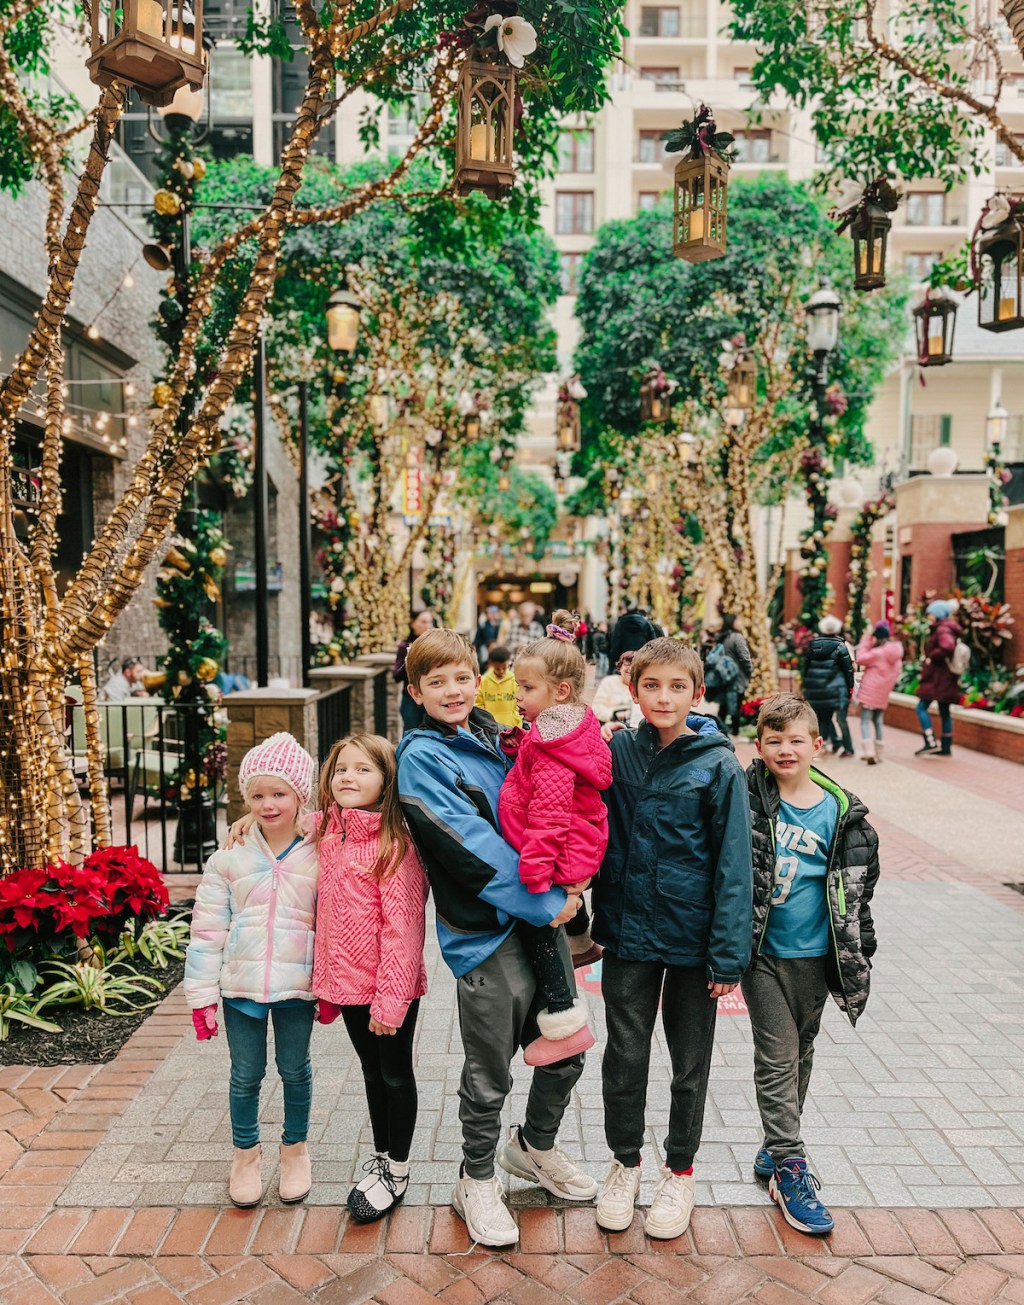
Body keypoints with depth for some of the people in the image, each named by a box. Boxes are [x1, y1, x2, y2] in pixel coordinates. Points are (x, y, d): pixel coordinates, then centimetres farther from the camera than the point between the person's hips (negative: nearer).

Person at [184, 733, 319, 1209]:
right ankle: (245, 1153, 37)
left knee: (295, 1070, 15)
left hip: (297, 985, -1)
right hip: (241, 984, 1)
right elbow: (208, 928, -2)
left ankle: (295, 1148, 38)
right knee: (245, 1075, 14)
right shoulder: (230, 856, -5)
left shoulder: (319, 856, -8)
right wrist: (201, 993, -2)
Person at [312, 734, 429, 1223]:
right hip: (347, 983, 6)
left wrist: (391, 998, -19)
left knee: (395, 1074, 12)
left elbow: (402, 925, -20)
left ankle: (397, 1170, 31)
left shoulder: (395, 843, -19)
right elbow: (326, 916, 10)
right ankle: (380, 1157, 40)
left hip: (391, 986, -6)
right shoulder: (328, 834, 2)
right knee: (371, 1072, 22)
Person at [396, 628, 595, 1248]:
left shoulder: (496, 737, 9)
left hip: (542, 916, 6)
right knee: (490, 1073, 9)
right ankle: (478, 1181, 34)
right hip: (485, 930, -6)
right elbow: (470, 845, -18)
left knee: (567, 1048, 18)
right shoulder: (421, 756, -11)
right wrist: (545, 901, -16)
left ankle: (536, 1146, 44)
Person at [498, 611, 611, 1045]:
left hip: (559, 851, -10)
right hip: (581, 845, 10)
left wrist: (535, 873, -29)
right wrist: (516, 743, -1)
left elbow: (549, 813, -29)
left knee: (532, 922, 1)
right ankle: (581, 944, 64)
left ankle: (565, 1023, 8)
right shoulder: (571, 725, 4)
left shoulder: (552, 750, -26)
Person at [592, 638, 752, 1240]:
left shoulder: (719, 766, -11)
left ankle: (680, 1171, 36)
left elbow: (733, 865, -9)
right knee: (625, 1056, 13)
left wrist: (729, 953, -11)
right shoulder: (618, 751, -3)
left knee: (691, 1063, 15)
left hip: (692, 939, -2)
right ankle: (625, 1161, 36)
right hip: (627, 934, 2)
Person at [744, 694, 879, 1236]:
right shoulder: (748, 796, -9)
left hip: (815, 955, 3)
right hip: (762, 951, -3)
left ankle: (776, 1146, 34)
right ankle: (788, 1167, 13)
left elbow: (858, 887, 1)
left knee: (801, 1052, 16)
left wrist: (859, 956, 2)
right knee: (777, 1057, 1)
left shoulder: (842, 810, -4)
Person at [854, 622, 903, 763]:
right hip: (883, 693, 7)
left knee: (865, 721, -4)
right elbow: (897, 672, 14)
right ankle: (878, 753, 18)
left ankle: (869, 752, -17)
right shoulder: (896, 653, 5)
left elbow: (861, 658, -12)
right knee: (878, 722, 16)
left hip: (870, 692, -7)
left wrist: (866, 638, -9)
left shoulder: (878, 652, -18)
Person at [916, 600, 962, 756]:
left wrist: (931, 658, -20)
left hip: (937, 678, -10)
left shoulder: (943, 630, -14)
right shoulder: (941, 629, 17)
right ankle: (946, 747, 16)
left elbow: (948, 647, -32)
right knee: (945, 711, 11)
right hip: (946, 678, 10)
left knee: (921, 708, -8)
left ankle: (930, 743, -12)